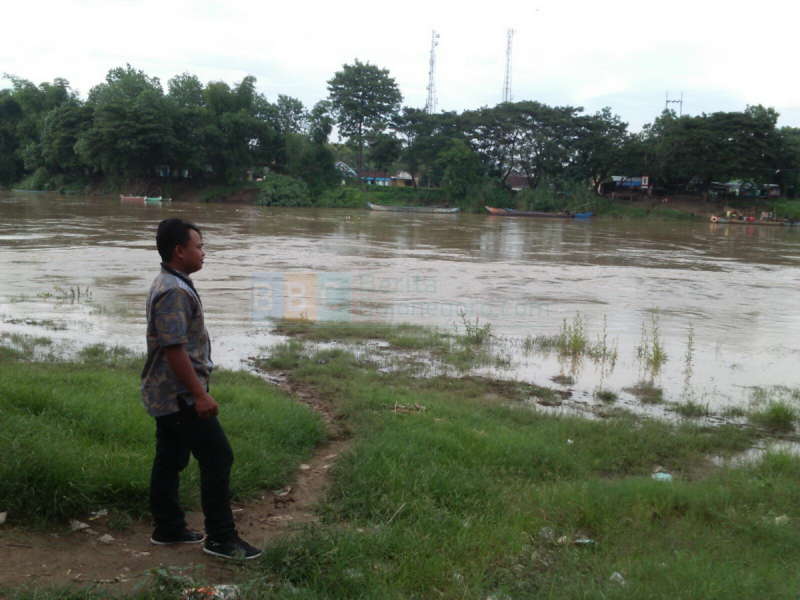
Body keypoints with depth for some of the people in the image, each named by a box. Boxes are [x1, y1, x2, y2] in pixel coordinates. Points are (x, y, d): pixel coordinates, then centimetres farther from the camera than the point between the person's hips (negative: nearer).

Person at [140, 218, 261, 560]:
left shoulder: (169, 285, 13)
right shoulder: (174, 292, -20)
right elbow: (175, 349, -26)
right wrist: (200, 394, -24)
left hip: (165, 394, 11)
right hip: (180, 395, -11)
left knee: (170, 460, 16)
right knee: (217, 458, -6)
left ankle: (168, 529, 26)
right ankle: (220, 538, 0)